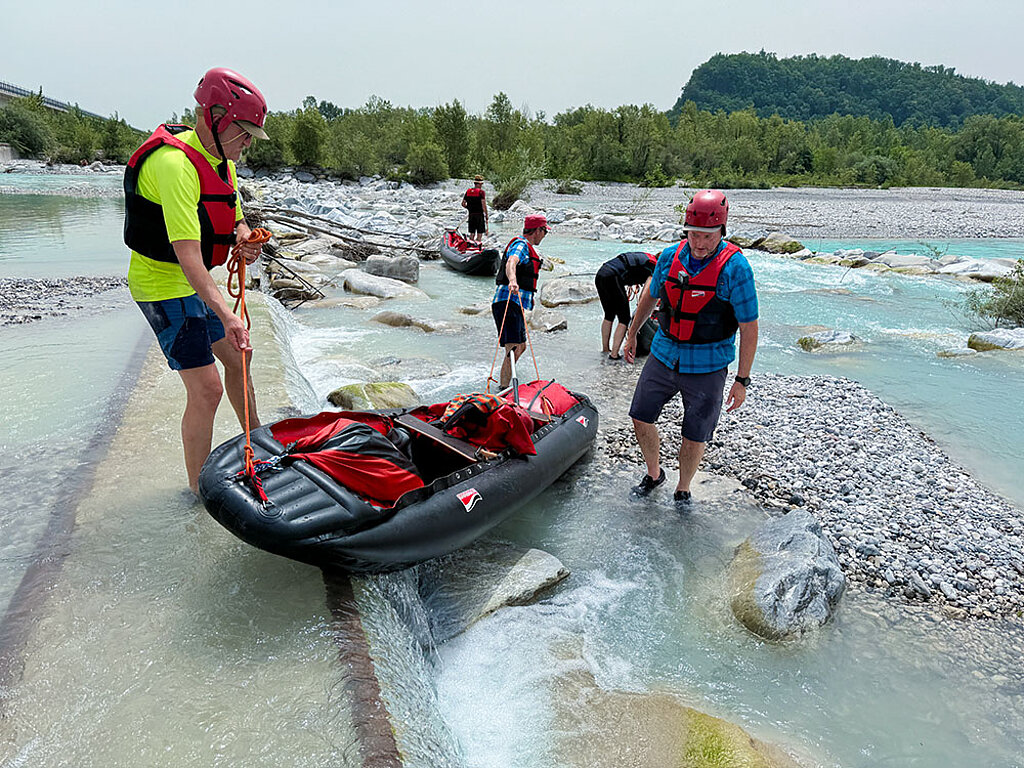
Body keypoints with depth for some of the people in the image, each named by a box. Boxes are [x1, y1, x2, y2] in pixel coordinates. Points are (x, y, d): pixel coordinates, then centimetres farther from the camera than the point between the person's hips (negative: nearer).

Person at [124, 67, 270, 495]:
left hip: (196, 283, 10)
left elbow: (234, 218, 16)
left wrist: (243, 238, -10)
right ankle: (199, 489, 7)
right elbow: (187, 251, -35)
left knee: (237, 355, 20)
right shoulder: (174, 163, -26)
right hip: (165, 287, -10)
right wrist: (224, 313, -44)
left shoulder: (221, 159, 5)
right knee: (207, 389, -10)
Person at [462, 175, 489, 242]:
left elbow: (463, 204, 7)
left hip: (471, 214, 5)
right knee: (479, 233, 0)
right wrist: (486, 215, -9)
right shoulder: (481, 192, -9)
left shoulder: (468, 191, 7)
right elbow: (483, 204, -16)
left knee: (472, 233, 12)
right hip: (479, 214, -5)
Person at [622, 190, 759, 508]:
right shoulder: (670, 256, -2)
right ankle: (654, 475, 36)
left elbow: (749, 328, -11)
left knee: (694, 439, 6)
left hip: (706, 368, -4)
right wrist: (632, 334, 24)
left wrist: (742, 381, -11)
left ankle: (682, 491, 33)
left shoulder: (735, 267, -15)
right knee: (641, 419, 10)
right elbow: (650, 296, 16)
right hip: (663, 358, 4)